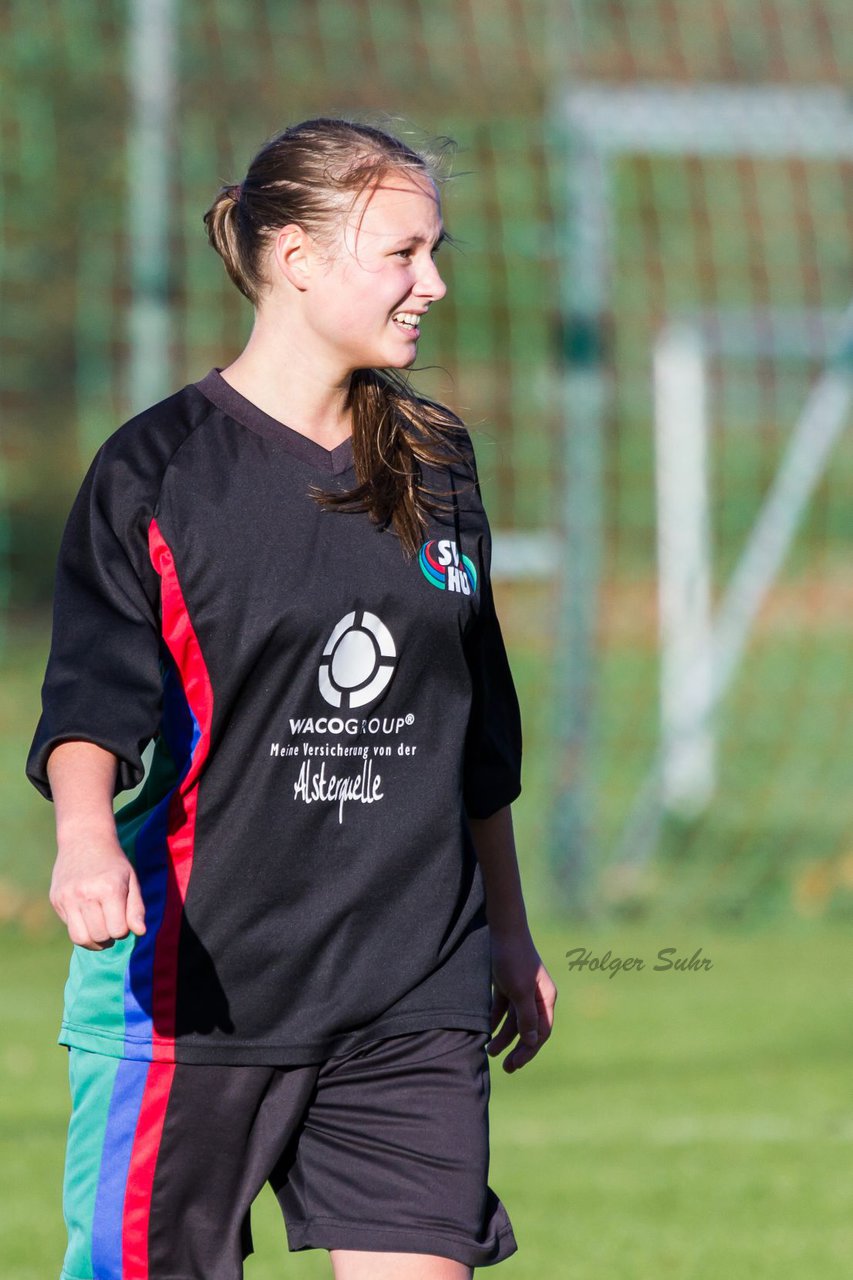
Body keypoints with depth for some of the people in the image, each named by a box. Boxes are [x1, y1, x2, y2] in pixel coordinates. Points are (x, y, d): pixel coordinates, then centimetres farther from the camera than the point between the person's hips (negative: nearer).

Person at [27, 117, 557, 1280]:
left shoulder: (433, 464, 12)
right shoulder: (158, 470, -4)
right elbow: (92, 700, -14)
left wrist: (507, 931, 26)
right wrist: (88, 842, -34)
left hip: (414, 994, 4)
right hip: (196, 985, -4)